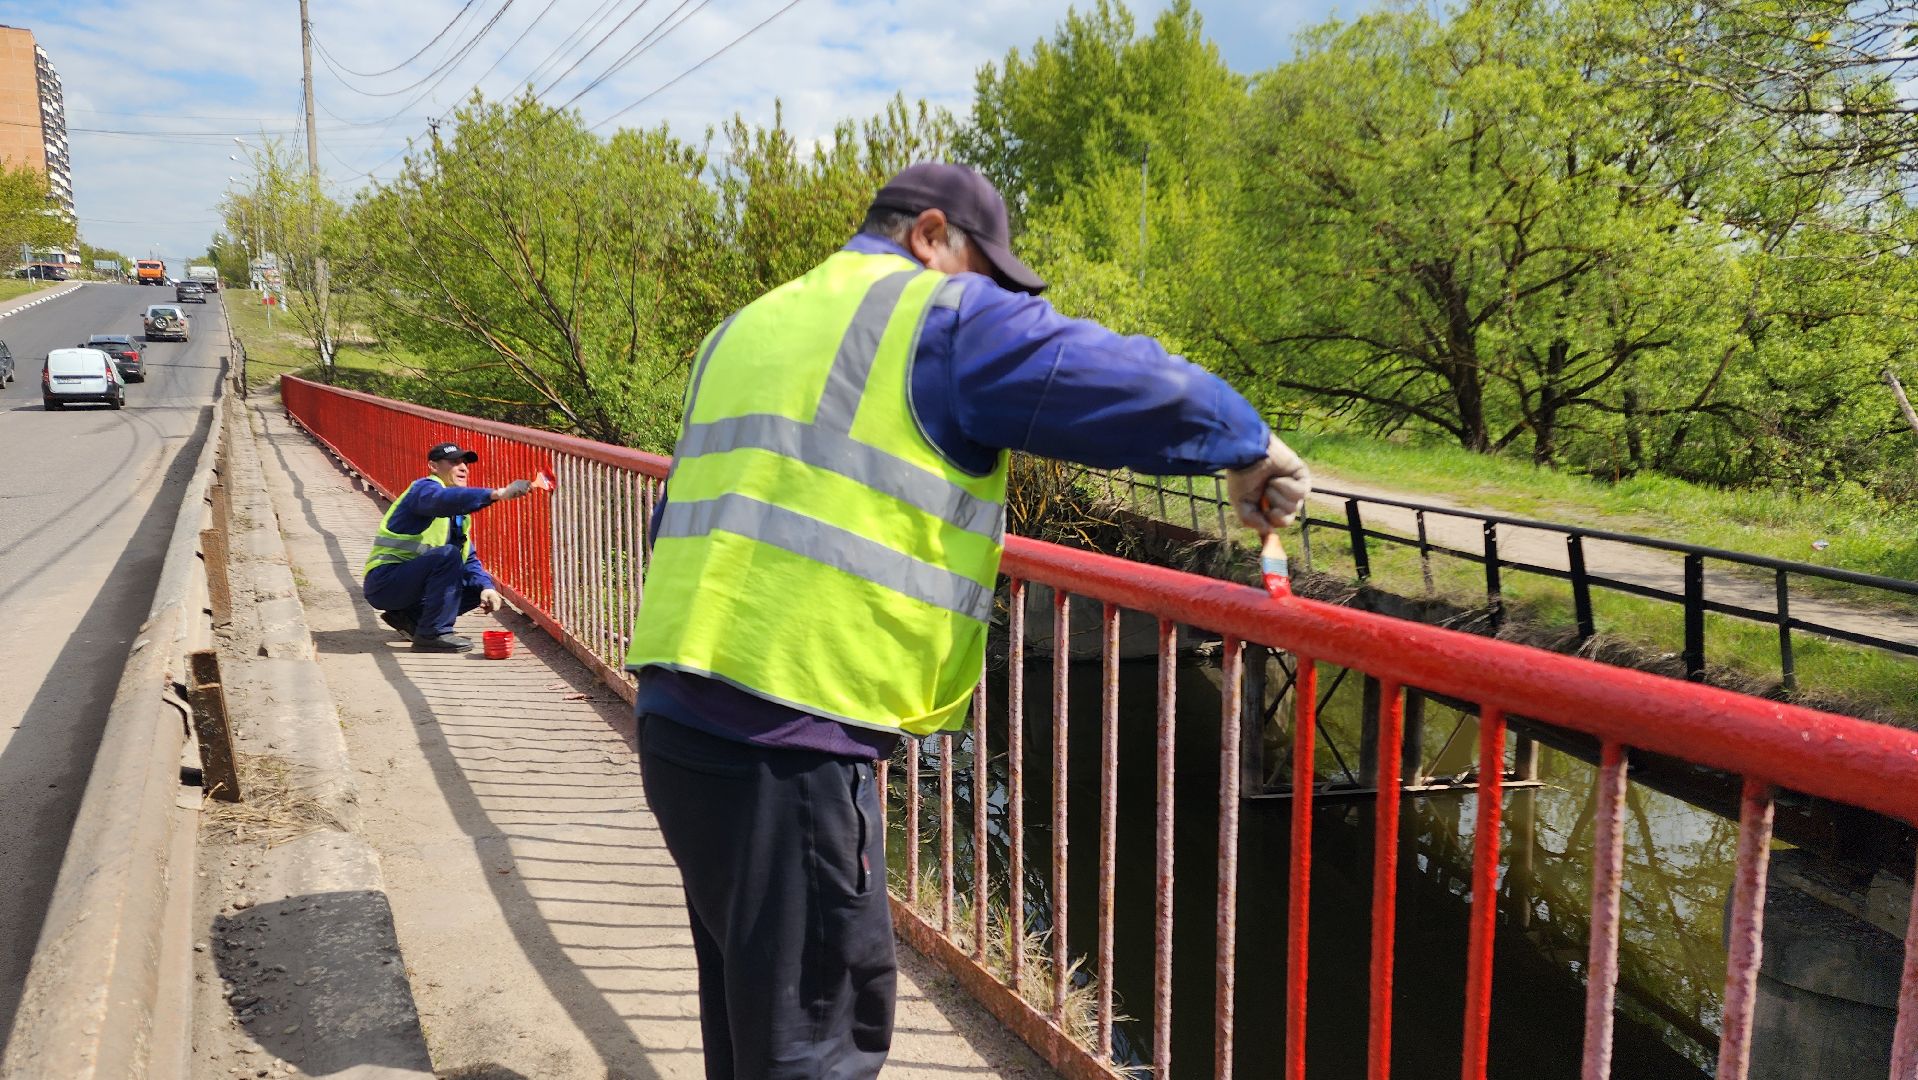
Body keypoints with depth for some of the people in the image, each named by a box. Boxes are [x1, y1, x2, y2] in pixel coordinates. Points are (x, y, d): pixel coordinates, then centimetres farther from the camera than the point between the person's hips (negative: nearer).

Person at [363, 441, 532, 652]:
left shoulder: (457, 514, 16)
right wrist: (496, 494, -49)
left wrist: (486, 587, -7)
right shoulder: (423, 488, -11)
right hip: (384, 582, -9)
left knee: (481, 586, 4)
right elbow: (444, 500, -36)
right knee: (448, 554, -29)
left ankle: (408, 616, 7)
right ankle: (433, 634, -23)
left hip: (411, 583, 9)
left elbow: (469, 559, 13)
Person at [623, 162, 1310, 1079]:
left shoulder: (744, 330, 21)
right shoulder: (944, 318, -4)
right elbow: (1148, 390, -8)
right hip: (786, 744, -8)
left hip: (678, 719, 9)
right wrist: (1250, 448, 9)